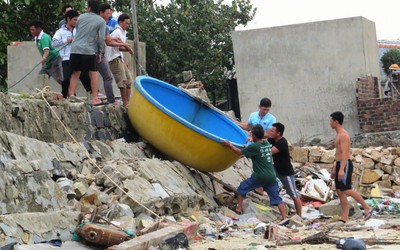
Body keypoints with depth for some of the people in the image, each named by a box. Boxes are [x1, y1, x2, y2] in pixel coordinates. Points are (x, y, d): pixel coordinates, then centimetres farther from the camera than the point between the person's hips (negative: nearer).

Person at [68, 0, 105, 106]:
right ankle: (95, 99, 1)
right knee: (93, 74, 5)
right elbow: (101, 38, -4)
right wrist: (100, 52, 4)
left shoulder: (81, 17, 11)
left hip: (75, 49, 3)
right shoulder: (101, 21, 2)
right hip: (89, 50, -3)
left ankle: (71, 97, 1)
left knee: (75, 74, 9)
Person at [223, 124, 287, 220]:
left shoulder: (254, 146, -9)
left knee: (242, 188, 17)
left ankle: (239, 209, 20)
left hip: (259, 176, -5)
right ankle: (284, 218, -5)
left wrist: (229, 144, 14)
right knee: (277, 198, 5)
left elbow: (239, 152, 2)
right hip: (271, 177, 5)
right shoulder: (267, 143, 9)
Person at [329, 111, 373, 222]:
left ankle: (367, 208, -9)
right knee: (340, 191, 4)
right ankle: (344, 217, 2)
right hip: (340, 165, 10)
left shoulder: (343, 135, -12)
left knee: (346, 190, -15)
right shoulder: (339, 135, 19)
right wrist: (334, 169, 24)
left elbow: (345, 153, -21)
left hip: (345, 165, -10)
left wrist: (341, 169, -29)